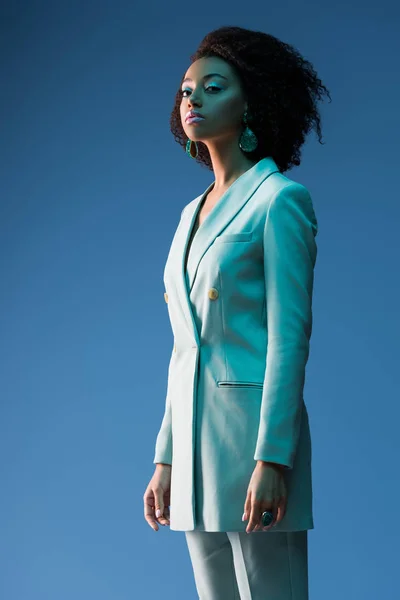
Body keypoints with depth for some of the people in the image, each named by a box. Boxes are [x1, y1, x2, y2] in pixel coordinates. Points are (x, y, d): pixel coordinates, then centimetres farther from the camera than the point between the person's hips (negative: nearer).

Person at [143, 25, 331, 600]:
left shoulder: (280, 199, -6)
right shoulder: (193, 212, 17)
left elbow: (289, 336, -13)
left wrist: (271, 459, -19)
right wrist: (164, 460, 14)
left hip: (254, 433, -8)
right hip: (194, 437, 8)